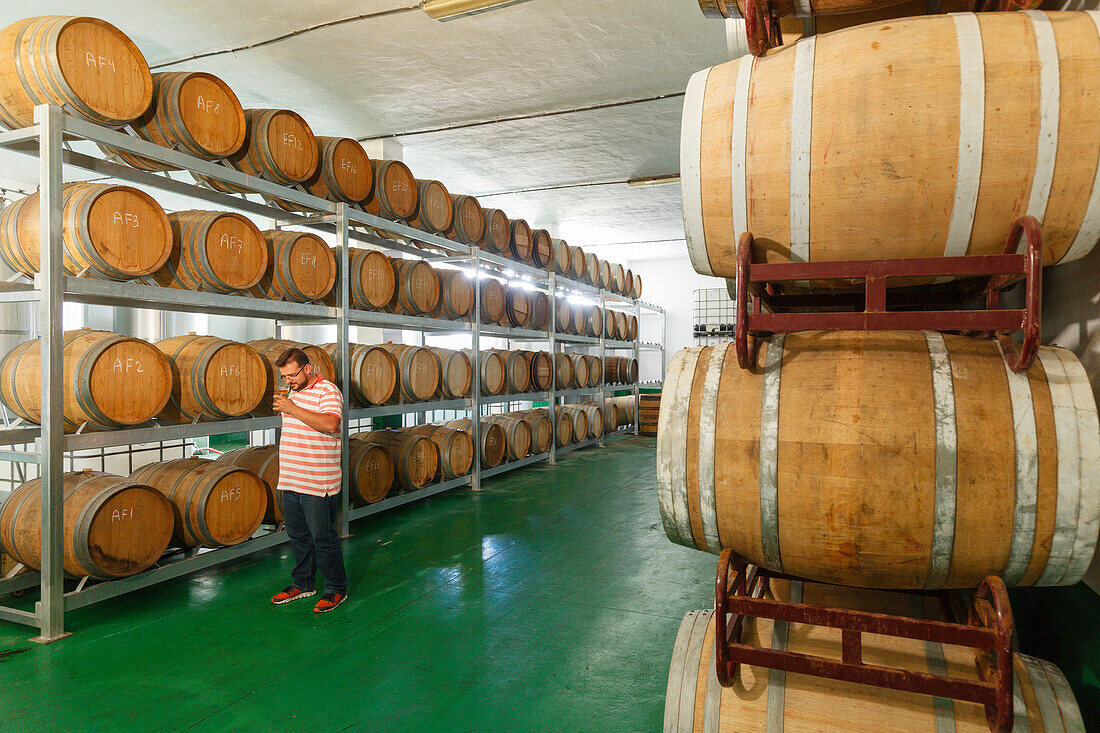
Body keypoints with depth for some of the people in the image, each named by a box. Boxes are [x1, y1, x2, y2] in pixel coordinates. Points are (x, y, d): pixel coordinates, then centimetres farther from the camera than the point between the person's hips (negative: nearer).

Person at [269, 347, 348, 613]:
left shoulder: (327, 391, -11)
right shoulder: (292, 393, 15)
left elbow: (330, 424, -29)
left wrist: (292, 409, -25)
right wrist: (284, 475, 21)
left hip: (318, 485, -8)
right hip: (290, 481, 8)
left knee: (323, 539, 1)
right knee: (298, 536, 17)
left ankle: (337, 589, 15)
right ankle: (303, 584, 32)